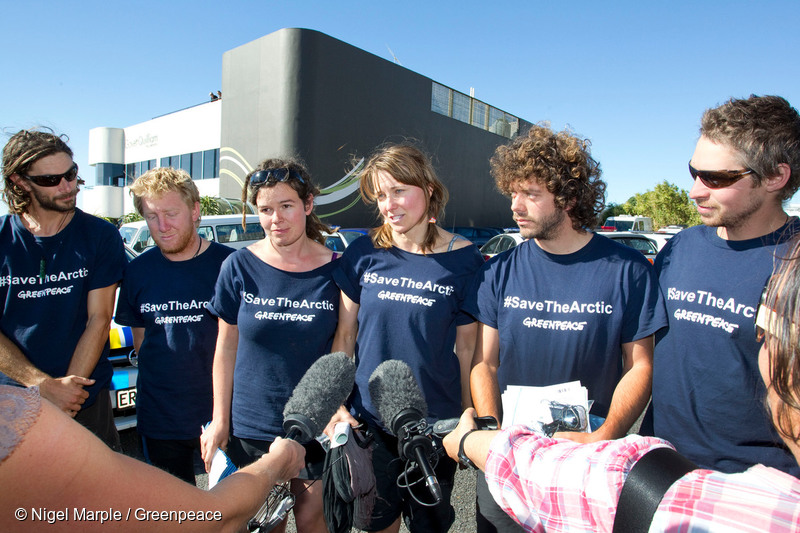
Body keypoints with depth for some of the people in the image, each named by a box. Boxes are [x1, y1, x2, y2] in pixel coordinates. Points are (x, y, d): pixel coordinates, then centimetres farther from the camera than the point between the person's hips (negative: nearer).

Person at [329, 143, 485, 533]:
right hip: (368, 421, 1)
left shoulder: (463, 259, -8)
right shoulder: (363, 253, -4)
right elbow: (344, 337, 1)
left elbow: (467, 347, -2)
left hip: (437, 423, -1)